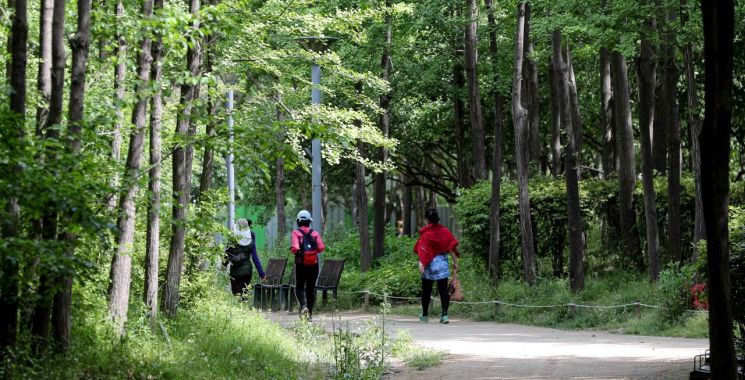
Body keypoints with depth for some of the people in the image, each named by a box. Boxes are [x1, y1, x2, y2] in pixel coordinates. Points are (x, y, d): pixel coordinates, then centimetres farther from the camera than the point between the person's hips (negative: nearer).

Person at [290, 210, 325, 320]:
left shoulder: (295, 233, -4)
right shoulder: (315, 233, 4)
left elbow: (295, 248, -19)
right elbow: (321, 247, -8)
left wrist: (294, 251, 3)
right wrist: (314, 251, 11)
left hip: (301, 264, -2)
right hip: (314, 264, 2)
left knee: (299, 287, 9)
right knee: (311, 288, 11)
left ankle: (303, 306, -17)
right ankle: (310, 313, 12)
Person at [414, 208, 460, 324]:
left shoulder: (425, 233, -7)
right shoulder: (444, 231, 3)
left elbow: (422, 249, -15)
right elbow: (451, 248, 2)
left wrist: (421, 263, -20)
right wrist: (455, 262, 8)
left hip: (430, 263, -2)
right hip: (442, 262, 2)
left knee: (426, 290, 10)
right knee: (443, 289, 2)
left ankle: (425, 315, 19)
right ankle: (444, 315, -9)